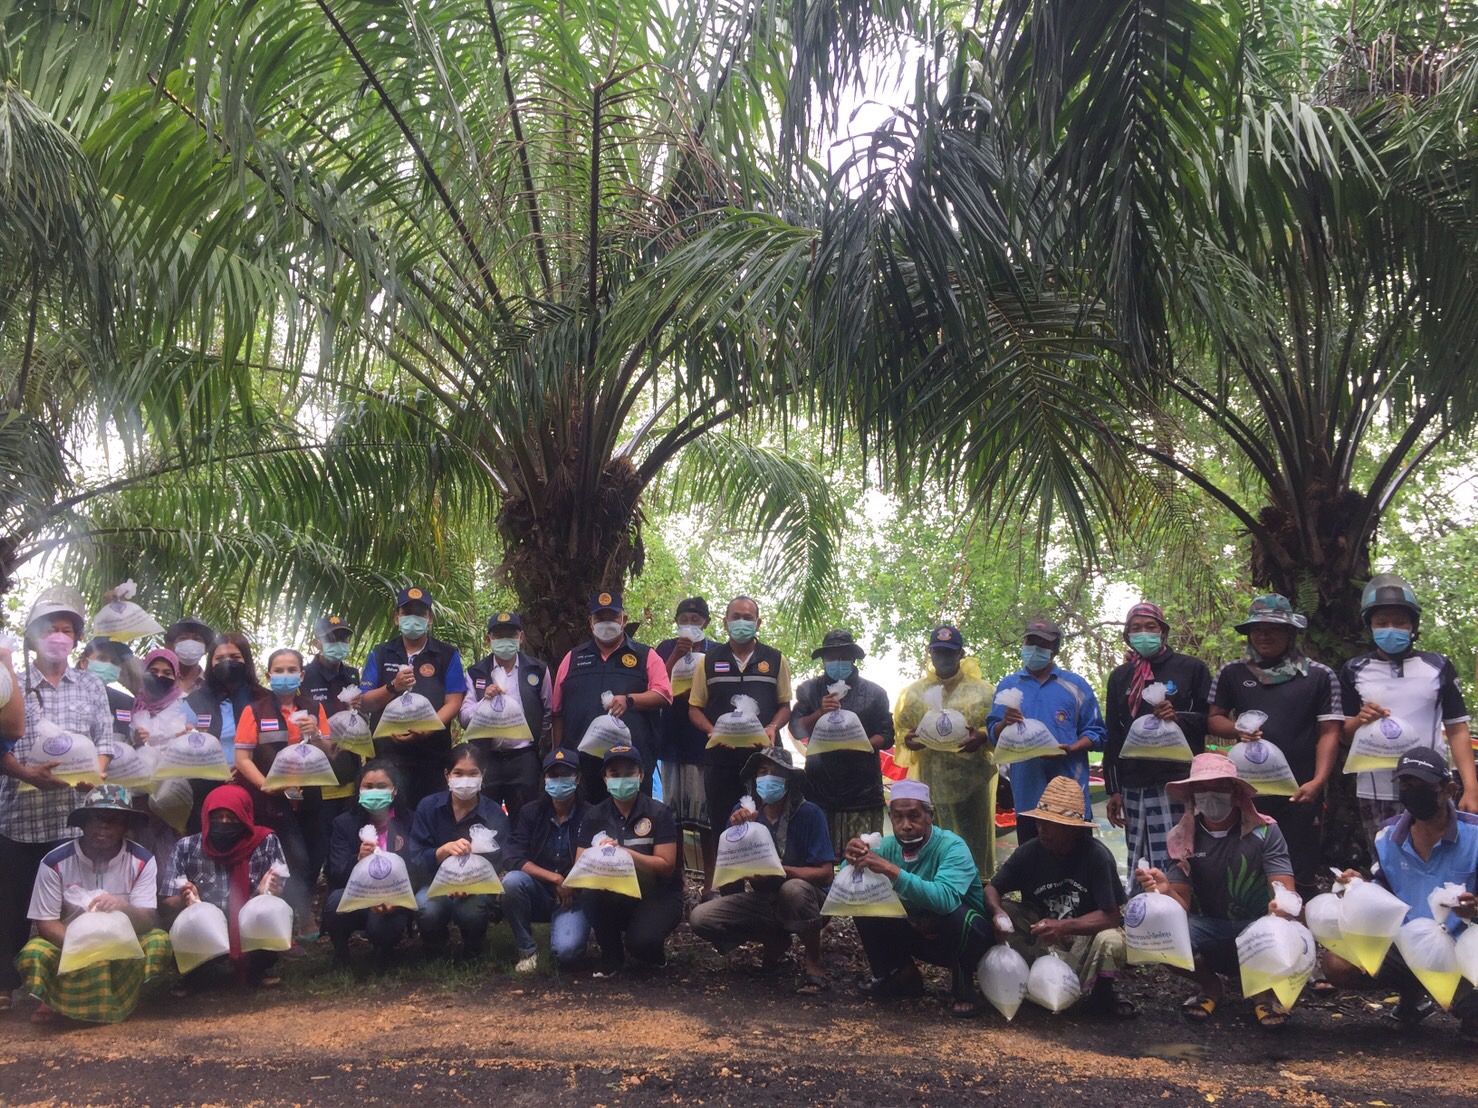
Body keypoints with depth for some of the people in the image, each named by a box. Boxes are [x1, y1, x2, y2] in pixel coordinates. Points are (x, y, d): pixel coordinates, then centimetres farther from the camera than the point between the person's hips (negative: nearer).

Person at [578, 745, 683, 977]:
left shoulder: (658, 813, -8)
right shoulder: (594, 816, 2)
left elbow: (666, 866, -14)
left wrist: (623, 852, -25)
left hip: (658, 896, -3)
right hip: (615, 896, 3)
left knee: (641, 943, -31)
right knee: (589, 895, -30)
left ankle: (654, 949, 9)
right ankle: (611, 956, -3)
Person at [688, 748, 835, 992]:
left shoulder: (809, 814, -16)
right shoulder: (744, 812, -5)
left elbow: (825, 873, -19)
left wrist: (778, 870, -33)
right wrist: (736, 830, -25)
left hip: (806, 898, -4)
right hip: (762, 899, 5)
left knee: (794, 889, -39)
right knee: (700, 918, -15)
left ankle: (813, 961, -12)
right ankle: (774, 941, 8)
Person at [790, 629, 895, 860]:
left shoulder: (874, 693, 9)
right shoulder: (809, 690, 11)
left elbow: (886, 737, 6)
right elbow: (796, 730, 6)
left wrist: (860, 746, -12)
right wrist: (820, 713, -11)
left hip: (862, 787, -1)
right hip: (820, 788, 1)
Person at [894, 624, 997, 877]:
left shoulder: (982, 691, 7)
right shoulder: (914, 692, 14)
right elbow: (899, 728, 16)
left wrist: (982, 737, -15)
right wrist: (908, 739, -7)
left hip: (971, 783, -2)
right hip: (929, 783, 2)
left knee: (974, 845, 0)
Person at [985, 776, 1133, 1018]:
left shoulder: (1097, 856, -21)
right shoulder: (1029, 853, -11)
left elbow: (1111, 916, -25)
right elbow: (992, 888, -5)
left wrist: (1064, 927, -39)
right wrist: (998, 912, -30)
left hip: (1086, 934, -3)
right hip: (1042, 931, 3)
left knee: (1111, 942, -36)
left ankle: (1101, 995, -2)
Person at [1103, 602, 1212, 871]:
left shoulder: (1191, 668, 7)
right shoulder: (1119, 677, 18)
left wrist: (1178, 718, -14)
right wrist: (1113, 789, 12)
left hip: (1178, 781, -3)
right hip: (1134, 786, 3)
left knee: (1174, 861, -12)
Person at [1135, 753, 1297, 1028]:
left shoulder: (1265, 831, -12)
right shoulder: (1182, 838, -6)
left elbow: (1285, 891, -19)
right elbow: (1182, 904, -9)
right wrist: (1164, 890, -34)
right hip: (1209, 926, 2)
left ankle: (1263, 990, 2)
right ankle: (1209, 986, 7)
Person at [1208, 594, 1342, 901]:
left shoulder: (1319, 676, 2)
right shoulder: (1232, 673, 9)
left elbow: (1329, 732, -1)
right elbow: (1214, 719, 14)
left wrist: (1318, 781, -14)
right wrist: (1236, 730, -9)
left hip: (1300, 792, -2)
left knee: (1300, 877, 5)